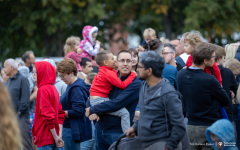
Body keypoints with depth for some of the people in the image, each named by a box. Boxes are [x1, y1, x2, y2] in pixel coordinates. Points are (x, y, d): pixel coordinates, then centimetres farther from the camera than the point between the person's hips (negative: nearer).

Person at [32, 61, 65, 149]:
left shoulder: (43, 90, -12)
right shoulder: (53, 89, 14)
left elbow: (48, 115, -20)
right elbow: (60, 114, 13)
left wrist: (56, 137, -15)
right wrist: (59, 135, 8)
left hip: (46, 139, -8)